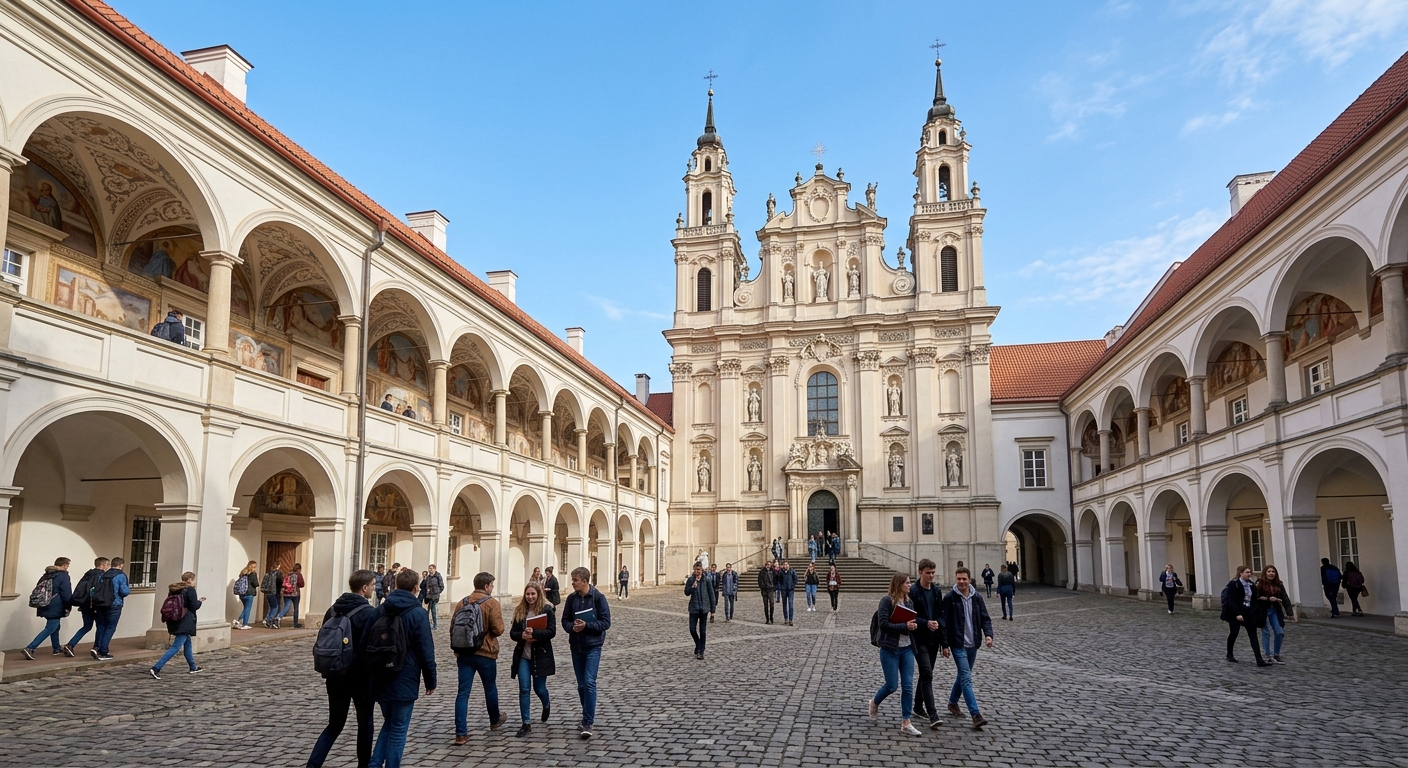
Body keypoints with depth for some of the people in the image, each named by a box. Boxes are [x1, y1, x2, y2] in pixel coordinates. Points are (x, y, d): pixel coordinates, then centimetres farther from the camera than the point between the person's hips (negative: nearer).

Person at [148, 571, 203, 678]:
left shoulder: (174, 590, 10)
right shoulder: (190, 590, -12)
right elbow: (194, 606, -15)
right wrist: (200, 601, 7)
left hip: (175, 622, 9)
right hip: (185, 623, -9)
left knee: (188, 642, 22)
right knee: (176, 647, -8)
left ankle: (193, 667, 33)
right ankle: (155, 668, -17)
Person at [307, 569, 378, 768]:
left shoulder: (334, 609, 5)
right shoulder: (368, 613, -15)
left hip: (336, 675, 6)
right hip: (360, 676, -5)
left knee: (335, 724, 14)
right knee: (365, 723, 12)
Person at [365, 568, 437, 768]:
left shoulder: (378, 611, 4)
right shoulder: (417, 614, -12)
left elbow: (364, 645, 9)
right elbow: (426, 652, -11)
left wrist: (369, 673, 18)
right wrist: (430, 680, 0)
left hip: (380, 680, 5)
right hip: (404, 682, -5)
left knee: (389, 723, 21)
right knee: (398, 729, 5)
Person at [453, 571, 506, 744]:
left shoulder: (462, 603, 3)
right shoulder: (492, 602, -11)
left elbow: (453, 626, 6)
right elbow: (498, 629, -16)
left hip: (463, 653, 3)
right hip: (485, 653, -3)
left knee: (463, 692, 2)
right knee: (490, 688, 18)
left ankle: (461, 733, -3)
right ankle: (495, 720, 38)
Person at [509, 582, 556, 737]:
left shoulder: (547, 610, -7)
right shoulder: (520, 611, 5)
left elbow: (552, 631, -14)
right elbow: (512, 633, 6)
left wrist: (534, 633, -27)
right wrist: (522, 635, -16)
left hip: (541, 655, -3)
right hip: (523, 655, 3)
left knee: (539, 688, 9)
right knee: (524, 689, -2)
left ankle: (547, 705, 43)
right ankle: (526, 723, 5)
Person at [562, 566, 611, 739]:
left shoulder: (598, 598, -10)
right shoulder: (571, 598, 1)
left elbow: (606, 622, -10)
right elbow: (565, 620, 7)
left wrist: (586, 625, -22)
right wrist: (572, 627, -15)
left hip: (593, 647, -5)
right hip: (576, 646, 5)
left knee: (589, 683, -13)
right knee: (581, 685, 12)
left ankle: (588, 723, -10)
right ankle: (588, 716, 28)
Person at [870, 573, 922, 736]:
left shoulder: (909, 602, 8)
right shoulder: (887, 601, -12)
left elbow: (913, 621, 17)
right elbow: (884, 624, -19)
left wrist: (914, 625, -6)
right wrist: (904, 626, -22)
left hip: (907, 649, 6)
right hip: (890, 649, -6)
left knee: (908, 686, 2)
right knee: (892, 685, 1)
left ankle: (906, 723, 9)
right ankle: (874, 702, 32)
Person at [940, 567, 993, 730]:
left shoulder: (977, 597, 3)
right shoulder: (949, 598, -9)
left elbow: (985, 618, 7)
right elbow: (944, 622, -8)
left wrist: (988, 634, -11)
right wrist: (945, 645, -10)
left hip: (973, 644, 5)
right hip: (958, 644, -5)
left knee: (963, 675, 17)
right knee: (967, 678, -11)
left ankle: (952, 702, 37)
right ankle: (976, 715, -15)